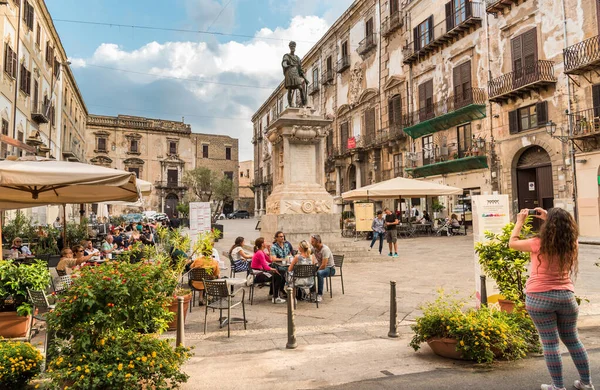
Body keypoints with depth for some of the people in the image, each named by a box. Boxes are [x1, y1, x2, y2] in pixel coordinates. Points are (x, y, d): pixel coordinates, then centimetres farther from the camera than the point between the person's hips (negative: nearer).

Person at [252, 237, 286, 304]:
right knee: (278, 277, -12)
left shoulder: (261, 252, 11)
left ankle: (272, 294, 25)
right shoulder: (260, 253, -19)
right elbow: (265, 267, -22)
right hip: (257, 276, -10)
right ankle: (275, 298, -9)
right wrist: (273, 269, -6)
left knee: (276, 275, 18)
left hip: (259, 272, 10)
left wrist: (269, 251, 6)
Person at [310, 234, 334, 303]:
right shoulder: (314, 248, -1)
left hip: (330, 268, -7)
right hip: (320, 268, 7)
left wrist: (316, 271, -18)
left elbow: (324, 265, -28)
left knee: (319, 273, -38)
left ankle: (320, 295, -31)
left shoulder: (325, 249, -25)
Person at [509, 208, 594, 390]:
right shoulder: (572, 244, -2)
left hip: (540, 298, -4)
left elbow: (512, 243, 0)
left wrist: (520, 221, 9)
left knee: (550, 342, 2)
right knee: (572, 340, 19)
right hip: (566, 296, 4)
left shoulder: (539, 244, -14)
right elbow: (564, 232, 22)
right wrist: (549, 218, 24)